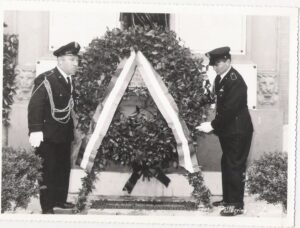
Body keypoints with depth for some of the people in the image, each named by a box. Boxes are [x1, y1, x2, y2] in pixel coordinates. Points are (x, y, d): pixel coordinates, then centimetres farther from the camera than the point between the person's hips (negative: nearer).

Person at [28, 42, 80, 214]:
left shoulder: (69, 80, 6)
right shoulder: (46, 80, -17)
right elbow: (35, 106, -24)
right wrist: (35, 131, -32)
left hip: (65, 135, 8)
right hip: (47, 135, -7)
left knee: (64, 168, 15)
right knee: (48, 170, -1)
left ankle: (60, 200, 30)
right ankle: (47, 207, 7)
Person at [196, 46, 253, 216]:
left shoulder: (235, 81, -21)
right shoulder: (220, 79, 7)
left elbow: (229, 110, -24)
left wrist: (213, 125, -19)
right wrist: (214, 125, 4)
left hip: (238, 132, -9)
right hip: (227, 130, 9)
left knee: (235, 167, -4)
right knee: (227, 165, 16)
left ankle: (237, 205, 2)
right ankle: (228, 199, 27)